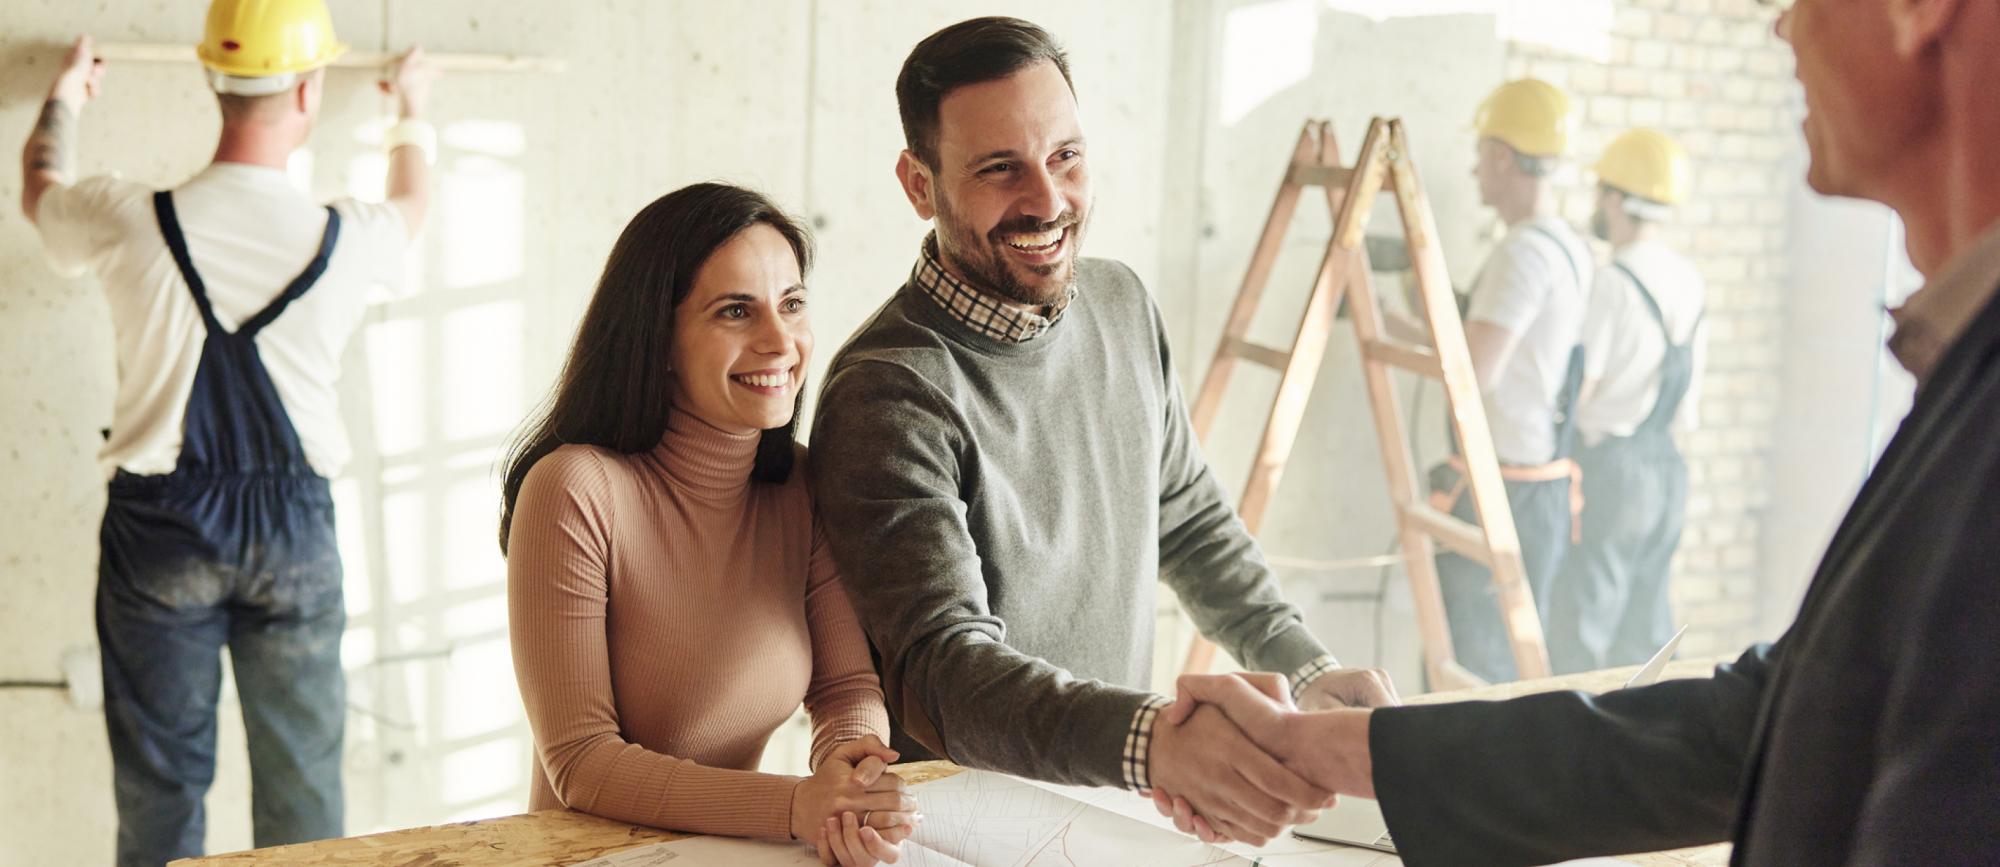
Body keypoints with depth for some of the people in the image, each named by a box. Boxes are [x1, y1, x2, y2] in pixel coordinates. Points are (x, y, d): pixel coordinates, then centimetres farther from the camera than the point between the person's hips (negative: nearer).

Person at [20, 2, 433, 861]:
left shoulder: (133, 223, -12)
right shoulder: (346, 237, -10)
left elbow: (40, 189, 13)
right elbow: (411, 207, 17)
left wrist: (63, 101, 35)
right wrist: (412, 114, 38)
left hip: (159, 526, 0)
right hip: (292, 524, 0)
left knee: (160, 774, 10)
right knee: (301, 773, 12)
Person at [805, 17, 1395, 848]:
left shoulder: (1121, 305, 4)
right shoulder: (891, 397, -20)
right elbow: (941, 670, -29)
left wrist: (1305, 665, 5)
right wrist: (1152, 743, -44)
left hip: (1114, 808, 6)